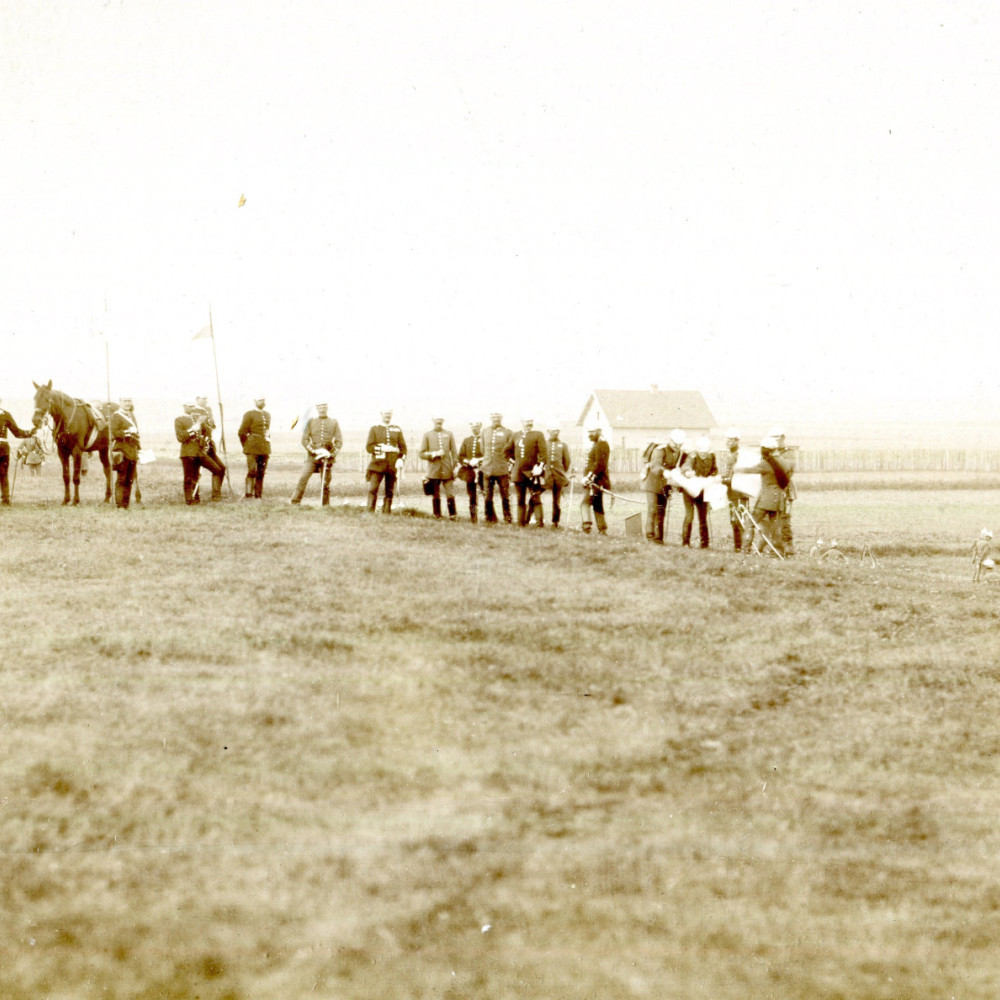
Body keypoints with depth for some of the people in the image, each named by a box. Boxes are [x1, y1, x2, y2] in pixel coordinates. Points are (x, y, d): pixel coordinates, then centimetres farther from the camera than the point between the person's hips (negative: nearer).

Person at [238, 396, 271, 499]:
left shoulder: (267, 415, 17)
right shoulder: (249, 414, -3)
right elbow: (241, 432, -4)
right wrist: (247, 446, 0)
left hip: (265, 449, 6)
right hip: (253, 449, -6)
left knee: (261, 473, 4)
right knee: (252, 471, -14)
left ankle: (258, 495, 7)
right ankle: (248, 493, -15)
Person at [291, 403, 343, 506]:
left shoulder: (333, 422, 8)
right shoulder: (311, 421, 6)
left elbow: (339, 441, 6)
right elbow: (304, 440, 2)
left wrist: (331, 454, -7)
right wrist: (314, 451, -12)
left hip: (328, 457, 1)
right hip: (312, 456, -1)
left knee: (325, 483, 2)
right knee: (303, 478, -12)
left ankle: (326, 505, 9)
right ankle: (295, 503, -11)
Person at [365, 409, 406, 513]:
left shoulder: (397, 430, 12)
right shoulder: (374, 429, 7)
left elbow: (403, 447, 9)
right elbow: (368, 447, -1)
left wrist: (401, 459, -9)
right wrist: (382, 448, -16)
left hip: (393, 466, 2)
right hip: (378, 464, -2)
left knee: (389, 492, 3)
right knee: (372, 489, -10)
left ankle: (386, 514, 8)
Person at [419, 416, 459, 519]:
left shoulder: (449, 434, 12)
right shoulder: (427, 435, 9)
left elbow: (454, 452, 12)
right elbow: (422, 454, 5)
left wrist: (454, 467, 4)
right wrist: (434, 454, -10)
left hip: (447, 471, 0)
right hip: (433, 471, 0)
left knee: (450, 495, -7)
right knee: (436, 496, 1)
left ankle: (453, 515, -2)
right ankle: (437, 517, 7)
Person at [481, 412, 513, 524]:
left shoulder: (507, 433, 1)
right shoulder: (485, 432, 10)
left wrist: (508, 462, 0)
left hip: (502, 470, -3)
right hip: (488, 469, 3)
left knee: (505, 496, -1)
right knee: (488, 497, 4)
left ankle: (507, 519, 6)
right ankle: (490, 519, 13)